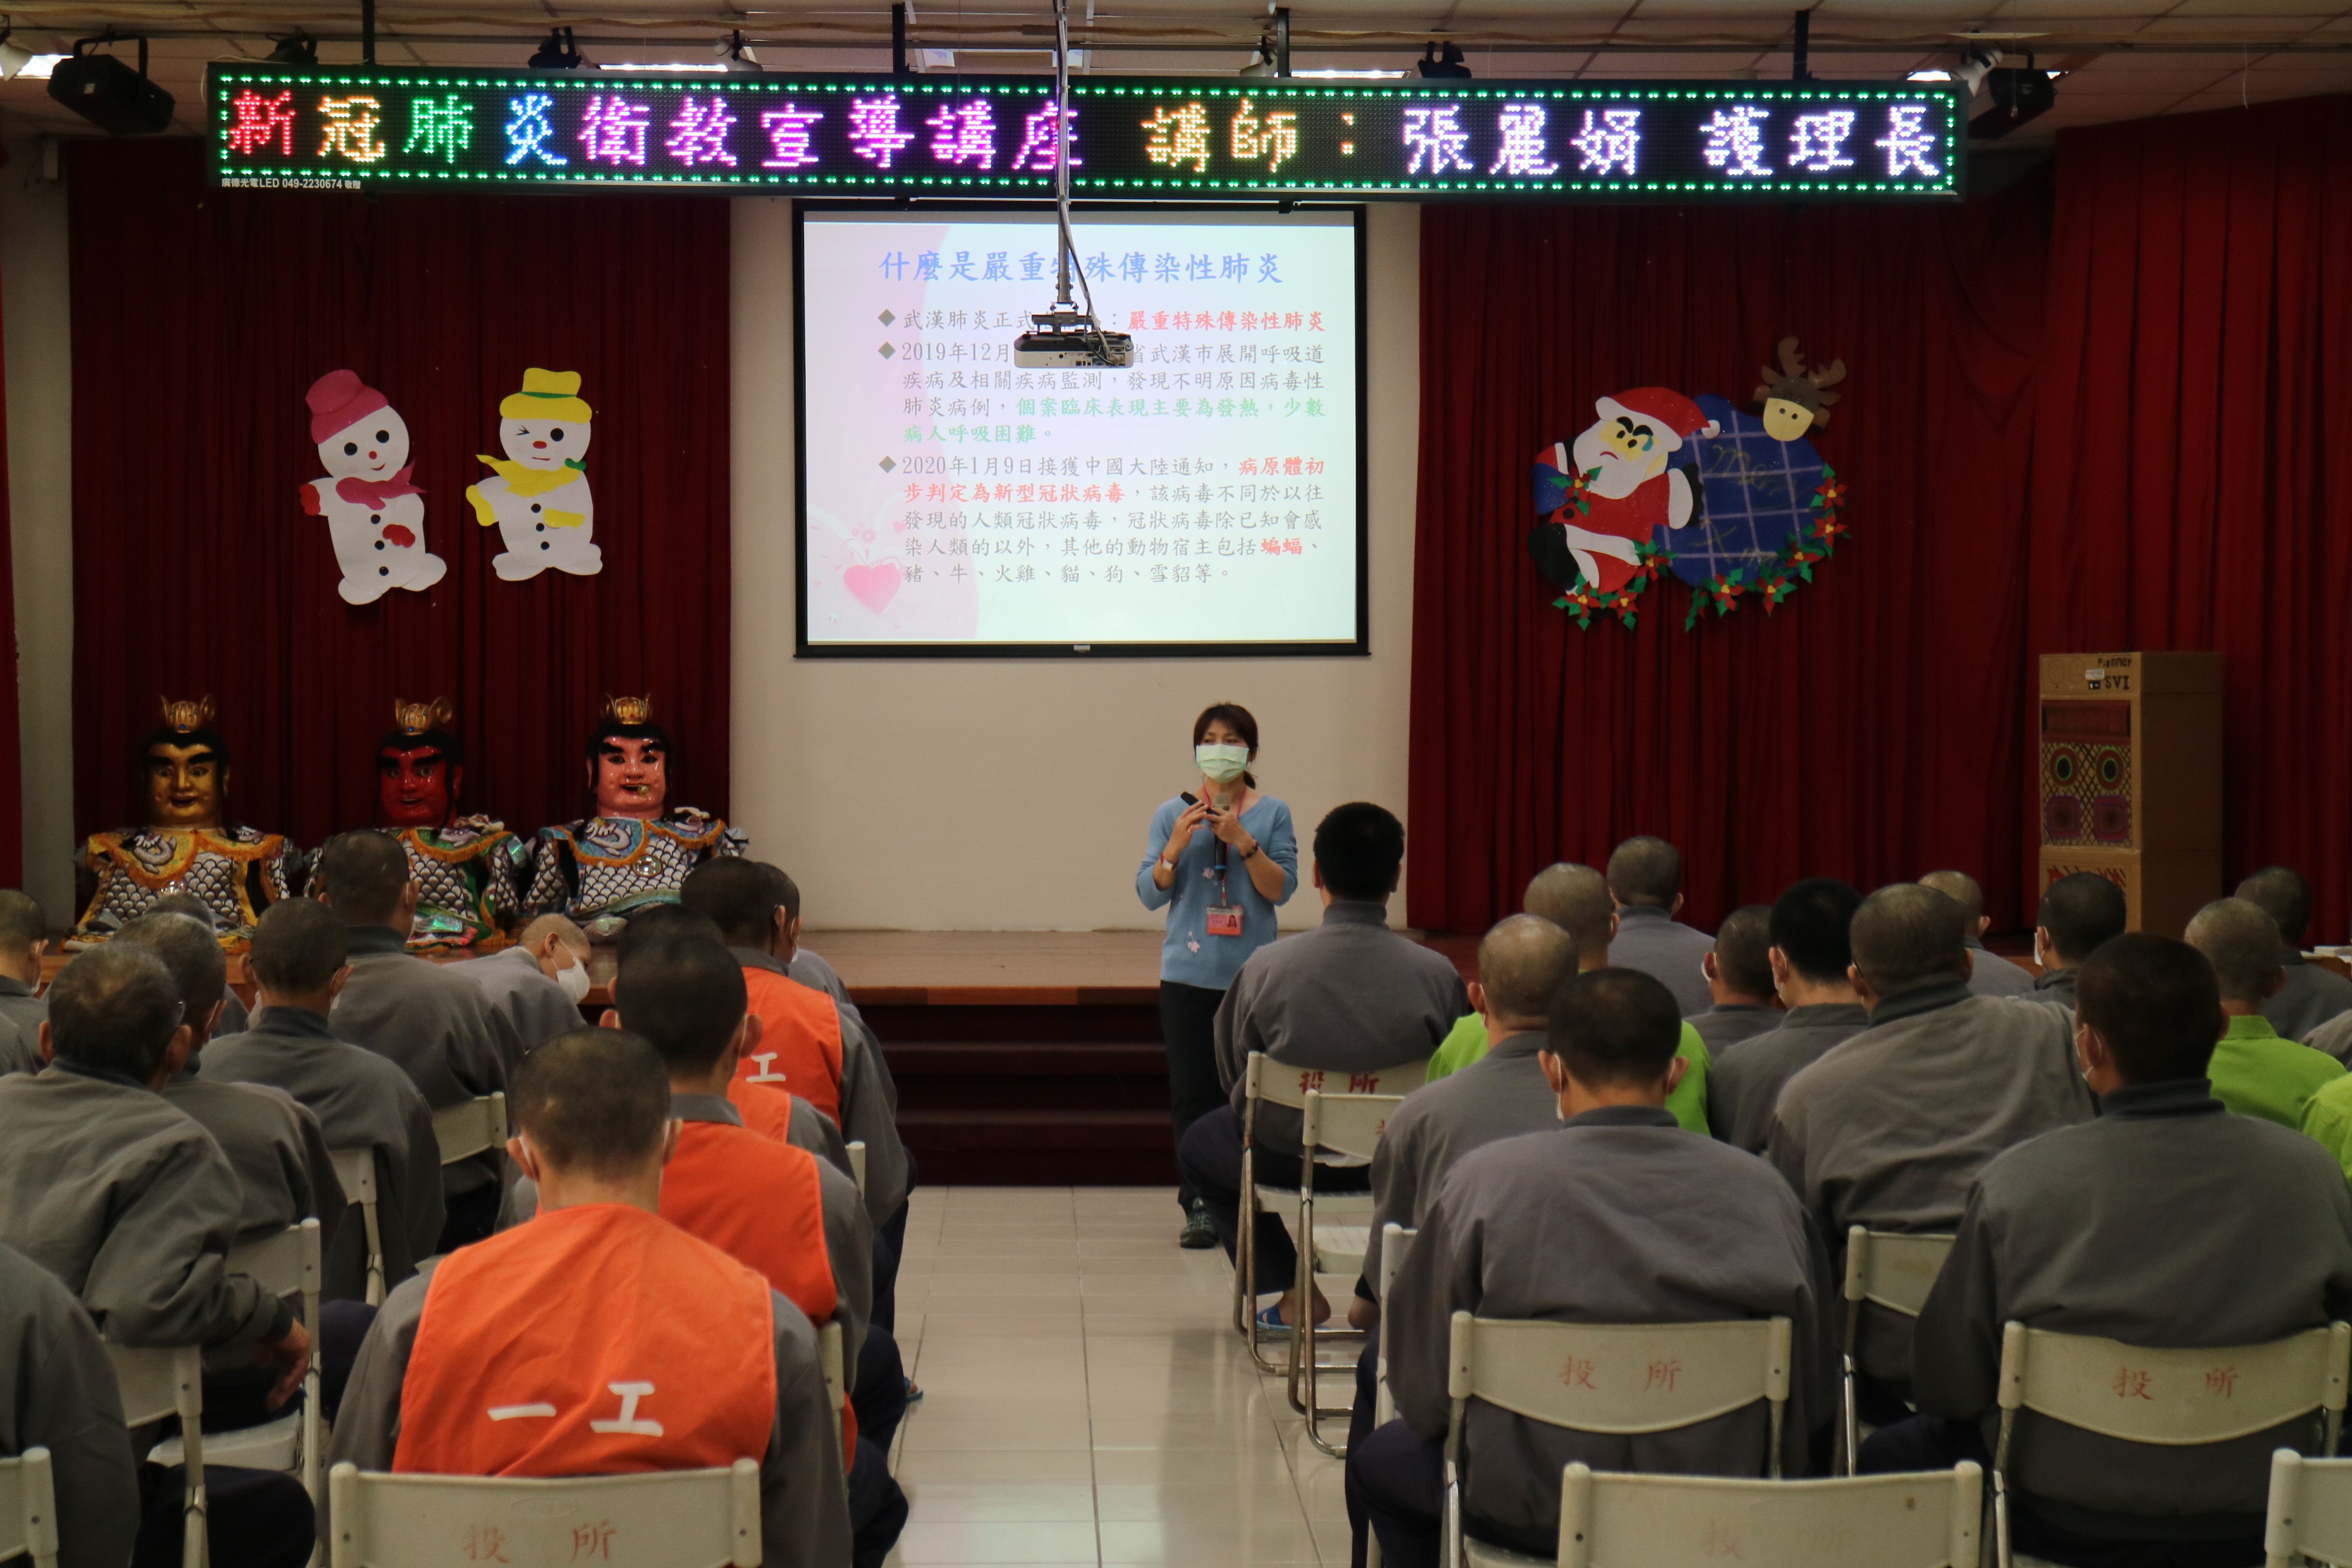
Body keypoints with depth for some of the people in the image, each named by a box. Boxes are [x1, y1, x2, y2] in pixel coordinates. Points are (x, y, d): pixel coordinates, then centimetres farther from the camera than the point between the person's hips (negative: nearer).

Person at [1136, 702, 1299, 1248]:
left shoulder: (1272, 814, 4)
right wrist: (1177, 846, -12)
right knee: (1192, 1093, -2)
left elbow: (1282, 889, -4)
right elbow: (1149, 894, 3)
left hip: (1253, 976, 0)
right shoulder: (1172, 814, 6)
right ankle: (1199, 1206, 4)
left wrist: (1243, 843, -15)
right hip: (1188, 977, 0)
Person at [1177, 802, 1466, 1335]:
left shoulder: (1265, 967, -17)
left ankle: (1292, 1292, 22)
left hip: (1285, 1157, -1)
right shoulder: (1437, 973, -17)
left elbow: (1232, 1074, -2)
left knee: (1200, 1145, 31)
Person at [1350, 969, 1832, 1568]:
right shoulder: (1760, 1188, -6)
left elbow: (1422, 1391, -7)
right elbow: (1811, 1394, 2)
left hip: (1532, 1508, -3)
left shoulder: (1486, 1181, -12)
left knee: (1375, 1461, 28)